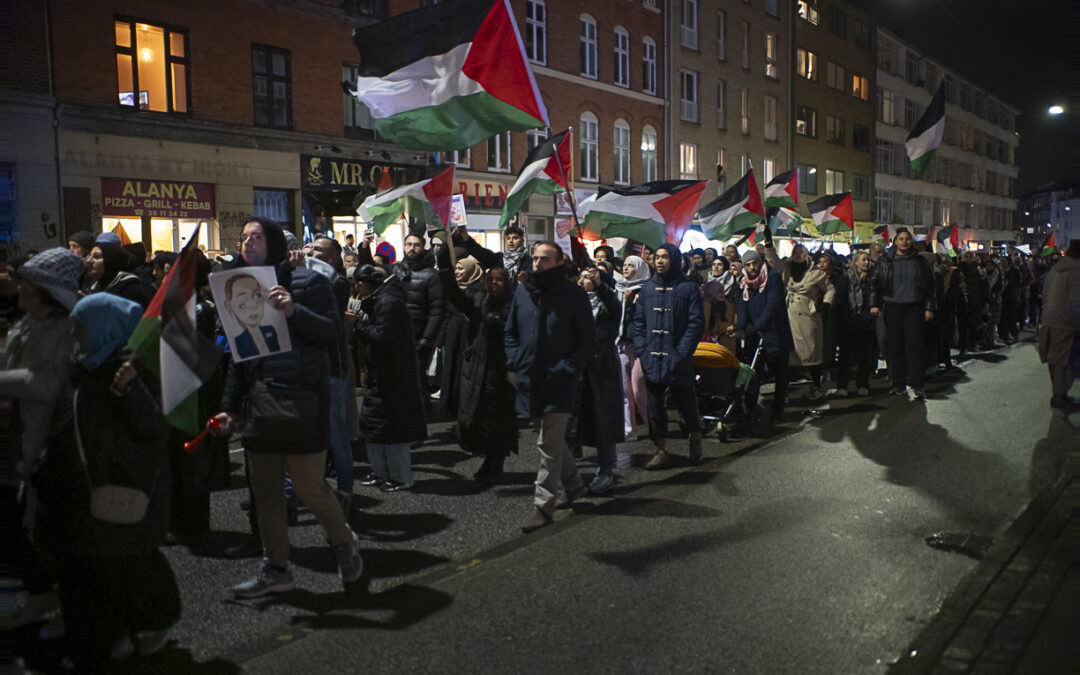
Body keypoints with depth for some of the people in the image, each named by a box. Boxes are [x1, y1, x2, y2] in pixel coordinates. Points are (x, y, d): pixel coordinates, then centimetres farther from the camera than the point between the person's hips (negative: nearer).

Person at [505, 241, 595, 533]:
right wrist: (515, 363, 2)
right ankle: (574, 484, 37)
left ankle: (543, 505, 4)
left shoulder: (573, 295, -8)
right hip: (529, 380, 6)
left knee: (549, 445, -5)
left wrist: (566, 369, -15)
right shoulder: (522, 292, 6)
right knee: (552, 439, 18)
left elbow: (588, 341, -5)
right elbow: (510, 332, 16)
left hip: (559, 383, -6)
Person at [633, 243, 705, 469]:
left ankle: (695, 436, 33)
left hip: (678, 359, -4)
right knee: (654, 404, 5)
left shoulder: (688, 288, -3)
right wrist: (641, 349, 0)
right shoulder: (647, 288, 11)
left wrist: (681, 353, -13)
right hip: (652, 358, 4)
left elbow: (696, 323, -6)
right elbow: (639, 321, 12)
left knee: (684, 401, 6)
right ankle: (661, 450, 14)